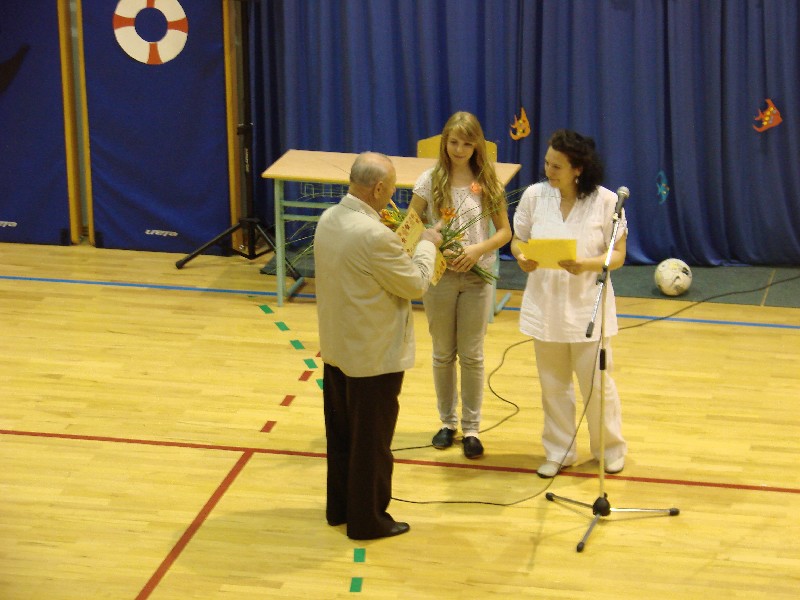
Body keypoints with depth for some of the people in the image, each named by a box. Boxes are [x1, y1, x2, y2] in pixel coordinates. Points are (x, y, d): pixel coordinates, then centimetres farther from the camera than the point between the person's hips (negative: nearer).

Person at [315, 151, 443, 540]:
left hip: (336, 348, 9)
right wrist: (427, 245, -1)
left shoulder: (329, 219, -2)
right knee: (371, 441, 6)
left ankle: (340, 507, 35)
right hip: (373, 356, -9)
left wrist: (399, 241, 9)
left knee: (340, 433, 21)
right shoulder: (374, 235, -28)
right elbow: (416, 284, -17)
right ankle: (368, 520, 18)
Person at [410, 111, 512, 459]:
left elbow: (504, 231, 1)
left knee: (472, 355, 5)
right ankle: (447, 422, 26)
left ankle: (471, 427, 15)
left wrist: (478, 250, -16)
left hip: (477, 276, 0)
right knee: (443, 353, 12)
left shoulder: (488, 182, -2)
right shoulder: (431, 180, -4)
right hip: (439, 275, 0)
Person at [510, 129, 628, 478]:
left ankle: (610, 448, 27)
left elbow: (618, 255, -7)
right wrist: (522, 257, -16)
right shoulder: (534, 196, -3)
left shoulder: (605, 201, -9)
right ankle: (559, 451, 28)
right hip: (544, 303, 3)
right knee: (553, 383, 13)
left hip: (587, 305, -2)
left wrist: (587, 265, -25)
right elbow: (517, 240, 6)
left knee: (596, 382, 6)